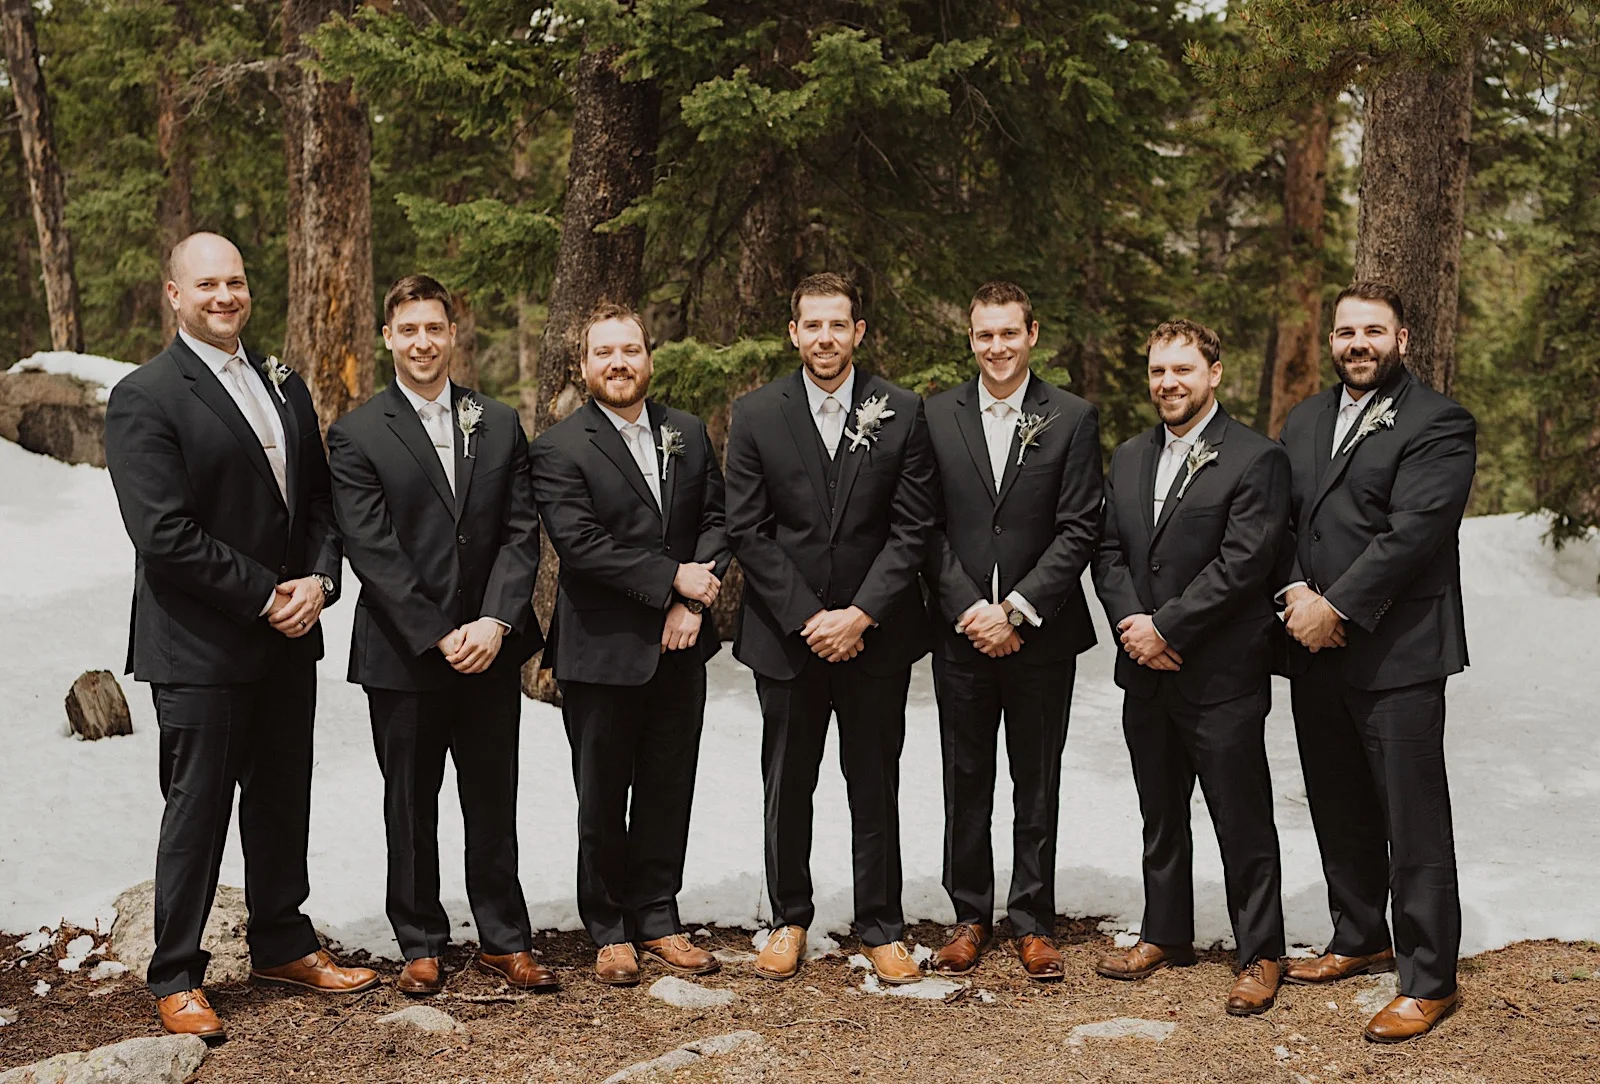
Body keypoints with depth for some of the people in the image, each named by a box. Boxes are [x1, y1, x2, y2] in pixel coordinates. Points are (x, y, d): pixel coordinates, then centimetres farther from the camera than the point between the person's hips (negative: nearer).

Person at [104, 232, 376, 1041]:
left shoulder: (282, 384, 12)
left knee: (282, 800, 16)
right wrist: (266, 595, -16)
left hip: (288, 637, 7)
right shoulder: (145, 398, -11)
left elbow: (319, 498, 12)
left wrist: (318, 580, -6)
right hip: (199, 646, -7)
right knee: (197, 809, 2)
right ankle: (176, 976, 15)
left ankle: (281, 945, 31)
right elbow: (163, 533, -19)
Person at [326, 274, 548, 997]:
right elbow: (371, 551, -10)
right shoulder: (356, 436, -3)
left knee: (494, 802, 10)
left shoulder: (499, 424, 8)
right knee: (410, 806, 8)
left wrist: (495, 621, -11)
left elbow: (522, 531, 2)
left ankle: (504, 941, 21)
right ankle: (420, 946, 21)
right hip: (403, 653, -2)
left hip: (490, 646, 3)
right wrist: (439, 637, -15)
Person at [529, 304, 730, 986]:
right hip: (603, 650, -4)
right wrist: (672, 578, -18)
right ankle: (609, 932, 20)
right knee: (603, 800, 7)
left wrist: (693, 601, -10)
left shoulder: (689, 434, 9)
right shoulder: (559, 448, -7)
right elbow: (580, 544, -17)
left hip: (679, 647, 4)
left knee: (668, 790, 11)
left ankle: (656, 919, 24)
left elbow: (717, 519, 6)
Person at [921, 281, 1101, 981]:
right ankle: (970, 916, 22)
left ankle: (1033, 922, 18)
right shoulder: (937, 417, 3)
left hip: (1040, 636, -1)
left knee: (1038, 786, 7)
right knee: (966, 784, 10)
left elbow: (1079, 530, -6)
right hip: (961, 634, 1)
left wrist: (1016, 609, -13)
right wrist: (968, 611, -10)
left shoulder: (1073, 419, -1)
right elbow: (928, 528, 1)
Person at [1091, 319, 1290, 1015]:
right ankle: (1165, 936, 31)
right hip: (1146, 674, 6)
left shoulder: (1256, 459, -9)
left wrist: (1164, 625, -17)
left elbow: (1242, 562, -17)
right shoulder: (1128, 459, 13)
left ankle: (1259, 955, 14)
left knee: (1242, 823, 2)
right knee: (1160, 818, 18)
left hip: (1221, 676, -6)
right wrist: (1132, 623, -8)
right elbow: (1108, 553, 9)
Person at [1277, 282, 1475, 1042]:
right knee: (1339, 811, 18)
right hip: (1316, 651, 7)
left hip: (1396, 653, -7)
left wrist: (1336, 608, -18)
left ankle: (1429, 979, 7)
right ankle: (1360, 940, 34)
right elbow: (1280, 516, 8)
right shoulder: (1306, 420, 15)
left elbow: (1410, 532, -17)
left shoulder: (1438, 424, -8)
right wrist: (1295, 593, -9)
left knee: (1414, 822, -2)